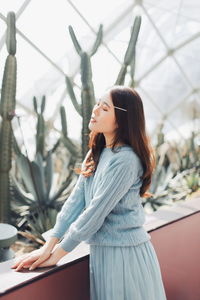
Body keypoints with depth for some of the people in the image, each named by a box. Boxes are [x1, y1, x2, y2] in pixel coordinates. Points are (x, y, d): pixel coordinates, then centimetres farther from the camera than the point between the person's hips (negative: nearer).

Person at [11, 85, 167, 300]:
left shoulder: (125, 160, -22)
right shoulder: (96, 154, 4)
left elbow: (96, 212, -21)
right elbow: (76, 200, 0)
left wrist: (58, 253, -12)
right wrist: (48, 246, -4)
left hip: (126, 254, -7)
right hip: (101, 251, 7)